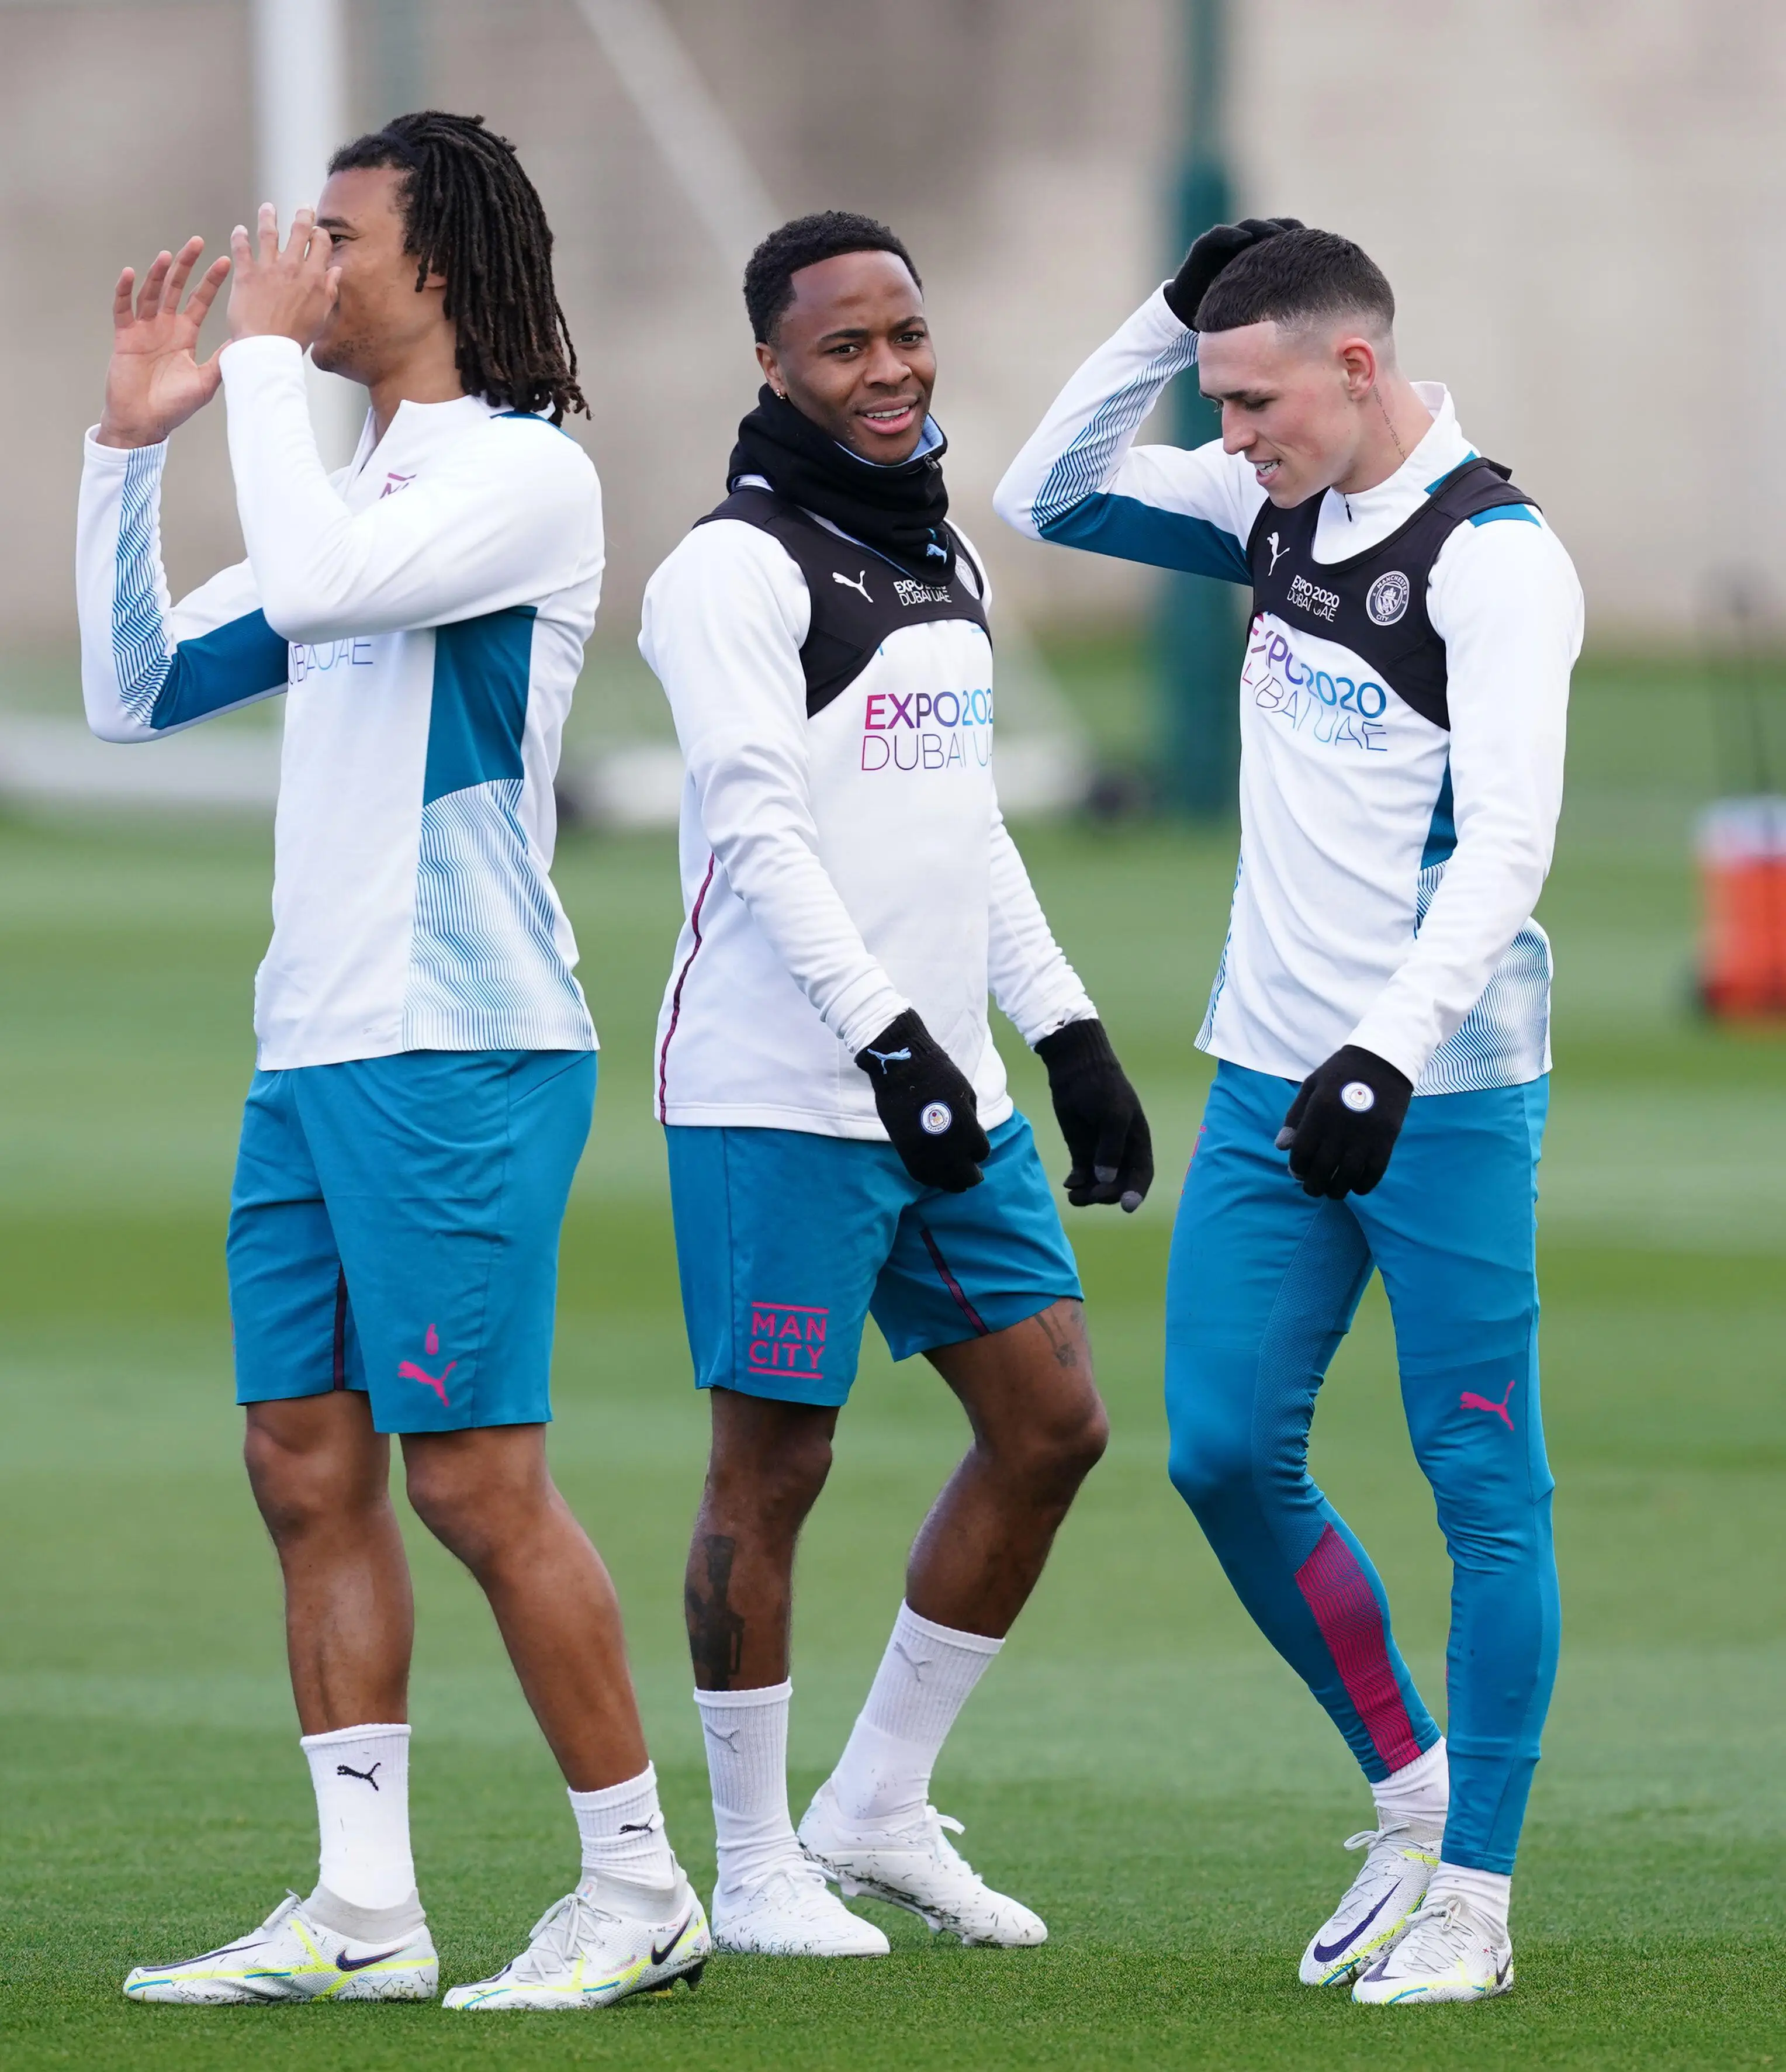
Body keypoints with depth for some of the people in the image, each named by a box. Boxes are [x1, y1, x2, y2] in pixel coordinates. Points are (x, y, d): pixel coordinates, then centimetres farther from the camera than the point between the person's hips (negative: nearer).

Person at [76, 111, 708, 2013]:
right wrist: (133, 444, 12)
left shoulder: (525, 475, -8)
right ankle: (361, 1914, 9)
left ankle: (639, 1889, 1)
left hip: (459, 1052, -9)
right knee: (308, 1463, 6)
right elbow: (136, 691, 20)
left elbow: (317, 585, -25)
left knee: (474, 1475, -8)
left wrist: (270, 355, -14)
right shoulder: (351, 487, 18)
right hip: (312, 1051, 9)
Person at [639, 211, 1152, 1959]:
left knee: (1050, 1424, 7)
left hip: (946, 1092, 9)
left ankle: (879, 1807, 17)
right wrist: (887, 1039, -26)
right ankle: (755, 1869, 6)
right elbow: (759, 828, -19)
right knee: (772, 1465, -2)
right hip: (783, 1095, -8)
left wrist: (1070, 1035, 18)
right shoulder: (738, 569, -10)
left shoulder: (944, 558, 17)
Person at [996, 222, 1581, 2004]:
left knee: (1482, 1490, -2)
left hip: (1441, 1096, -7)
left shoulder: (1494, 556, -14)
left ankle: (1473, 1895, 3)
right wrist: (1171, 318, 5)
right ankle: (1409, 1795, 20)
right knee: (1224, 1452, 4)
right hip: (1270, 1077, 7)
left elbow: (1505, 844, -22)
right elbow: (1048, 497, 19)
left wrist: (1391, 1050, -32)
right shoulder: (1280, 513, 9)